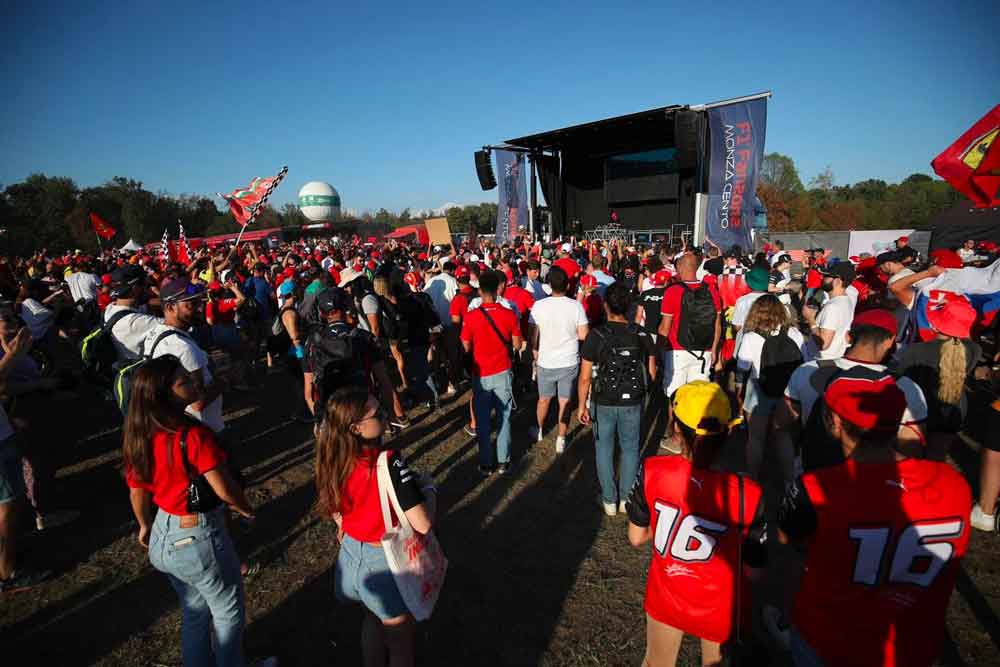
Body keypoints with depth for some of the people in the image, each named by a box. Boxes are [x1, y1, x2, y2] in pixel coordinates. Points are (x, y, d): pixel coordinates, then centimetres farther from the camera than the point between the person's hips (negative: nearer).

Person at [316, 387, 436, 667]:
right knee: (400, 638, 21)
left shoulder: (334, 459, -11)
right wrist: (429, 491, -14)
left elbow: (334, 510, 6)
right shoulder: (388, 462, -32)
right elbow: (423, 524, -32)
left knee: (373, 620, 33)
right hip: (386, 563, -6)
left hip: (351, 556, 6)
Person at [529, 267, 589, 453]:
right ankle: (561, 440, 17)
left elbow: (534, 337, -4)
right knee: (565, 402, 11)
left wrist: (536, 356, 11)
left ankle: (540, 431, 39)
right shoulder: (576, 306, -12)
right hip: (569, 362, -1)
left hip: (545, 362, 1)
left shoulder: (538, 306, -11)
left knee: (543, 399, 21)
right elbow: (583, 335, -10)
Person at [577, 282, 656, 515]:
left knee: (604, 450, 17)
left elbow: (585, 378, -13)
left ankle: (609, 500, 28)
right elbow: (652, 374, -2)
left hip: (603, 403, -1)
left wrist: (582, 406, -2)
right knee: (630, 449, 19)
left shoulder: (595, 336, -16)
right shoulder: (643, 335, -9)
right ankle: (626, 499, 31)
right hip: (633, 404, 2)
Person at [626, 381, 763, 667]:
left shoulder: (652, 471, -26)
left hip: (665, 596, 1)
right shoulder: (747, 494, -30)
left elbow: (636, 538, -10)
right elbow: (753, 572, -15)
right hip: (719, 608, -1)